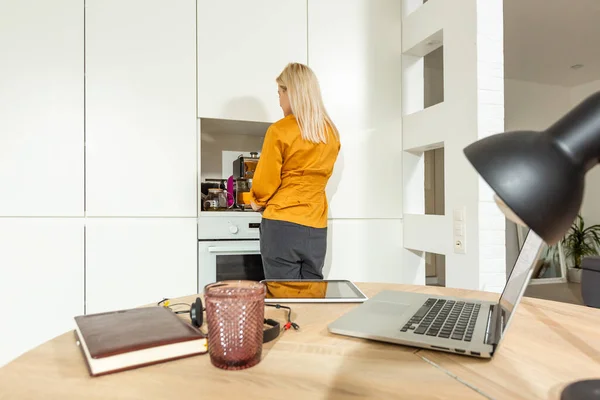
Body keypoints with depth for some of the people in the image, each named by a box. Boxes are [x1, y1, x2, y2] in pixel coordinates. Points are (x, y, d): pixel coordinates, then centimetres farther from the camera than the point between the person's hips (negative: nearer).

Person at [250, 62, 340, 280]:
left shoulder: (280, 131, -11)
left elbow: (265, 182, -5)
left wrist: (258, 202, 16)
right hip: (316, 228, 5)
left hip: (282, 225, -5)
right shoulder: (331, 133, 4)